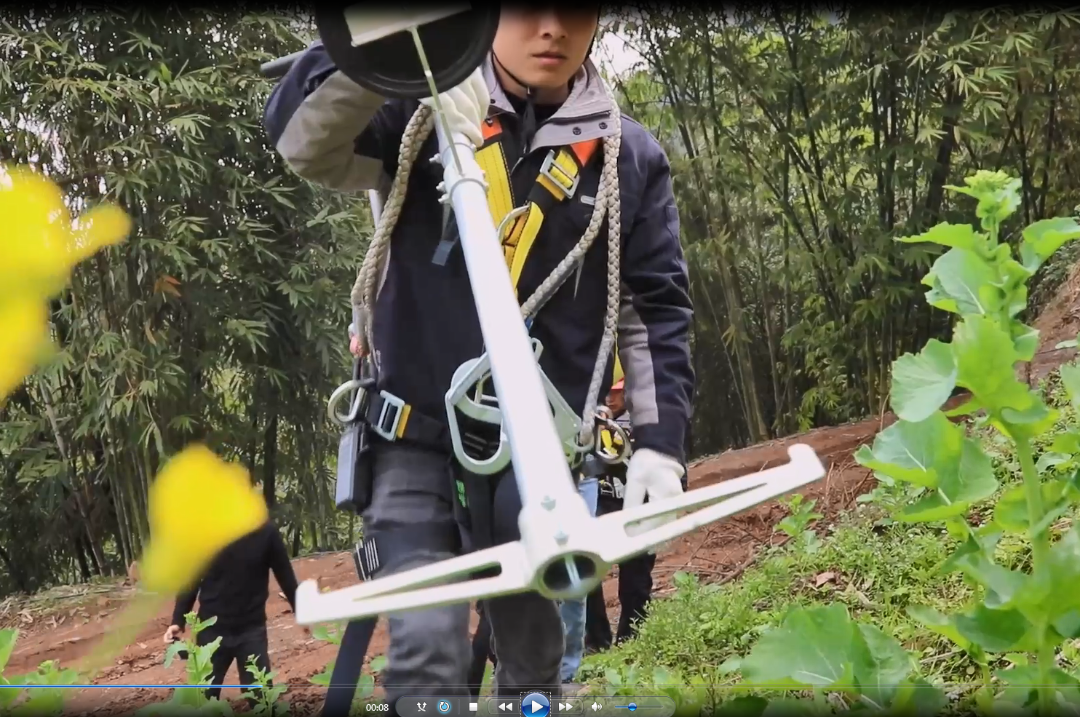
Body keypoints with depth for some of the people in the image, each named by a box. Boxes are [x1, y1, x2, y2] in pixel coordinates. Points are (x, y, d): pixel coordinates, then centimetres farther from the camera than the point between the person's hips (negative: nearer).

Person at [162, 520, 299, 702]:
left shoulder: (265, 531, -8)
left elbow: (285, 575, 1)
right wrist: (178, 621, -7)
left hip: (252, 629, 0)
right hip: (212, 630, 0)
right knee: (203, 696, 4)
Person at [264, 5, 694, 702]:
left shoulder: (629, 156, 5)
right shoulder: (425, 110, 1)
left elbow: (657, 309, 7)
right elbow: (302, 138, -16)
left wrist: (660, 443, -2)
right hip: (418, 440, -1)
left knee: (535, 663, 7)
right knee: (427, 651, -13)